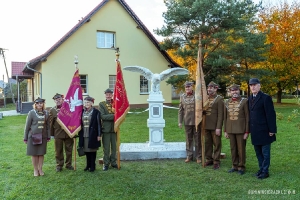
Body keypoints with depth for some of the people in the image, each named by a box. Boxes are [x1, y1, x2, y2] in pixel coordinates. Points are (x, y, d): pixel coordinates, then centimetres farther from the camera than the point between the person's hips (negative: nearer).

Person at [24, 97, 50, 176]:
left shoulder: (46, 113, 3)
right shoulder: (31, 113, -6)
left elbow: (47, 125, 8)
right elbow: (27, 126, -3)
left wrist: (48, 136, 7)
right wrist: (25, 138, -3)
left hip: (43, 136, 3)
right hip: (33, 136, -2)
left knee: (41, 153, 8)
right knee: (34, 154, 5)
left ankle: (40, 169, 22)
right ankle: (35, 170, 20)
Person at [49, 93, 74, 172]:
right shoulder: (52, 110, 1)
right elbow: (51, 123, 2)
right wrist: (52, 133, 1)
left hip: (68, 133, 1)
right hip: (58, 134, 0)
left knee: (69, 150, 9)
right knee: (58, 151, 8)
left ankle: (68, 164, 23)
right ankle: (59, 165, 22)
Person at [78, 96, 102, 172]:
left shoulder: (96, 112, -6)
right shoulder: (82, 112, 7)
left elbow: (99, 124, -7)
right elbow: (80, 123, 11)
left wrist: (99, 135, -9)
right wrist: (79, 133, 8)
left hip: (92, 134, -4)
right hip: (84, 135, 4)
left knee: (92, 150, 4)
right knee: (86, 150, 12)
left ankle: (93, 166, 16)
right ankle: (88, 165, 26)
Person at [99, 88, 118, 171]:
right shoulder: (101, 104, 0)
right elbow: (102, 116, -12)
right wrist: (113, 116, -20)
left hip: (114, 128, 3)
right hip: (106, 128, -3)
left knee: (114, 147, 10)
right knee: (106, 147, 4)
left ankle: (113, 162, 22)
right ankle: (106, 163, 15)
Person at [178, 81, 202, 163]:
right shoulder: (182, 97, 5)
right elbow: (180, 110, 7)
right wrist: (180, 122, 3)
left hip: (196, 121, -2)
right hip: (187, 122, 2)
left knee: (198, 140, 5)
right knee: (189, 139, 10)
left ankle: (198, 156, 16)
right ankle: (189, 156, 21)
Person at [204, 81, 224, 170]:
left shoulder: (219, 99, -8)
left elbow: (220, 114, -12)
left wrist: (218, 127, -16)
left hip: (215, 126, -6)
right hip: (206, 125, 6)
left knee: (217, 144, 4)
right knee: (207, 143, 12)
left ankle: (216, 161, 13)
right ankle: (209, 159, 24)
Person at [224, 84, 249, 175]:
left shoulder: (244, 101, -6)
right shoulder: (227, 102, 5)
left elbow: (247, 117, -7)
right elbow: (225, 117, 10)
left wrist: (247, 132, -10)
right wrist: (225, 131, 8)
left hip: (241, 130, -4)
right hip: (231, 130, 4)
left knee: (241, 149, 5)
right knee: (233, 149, 12)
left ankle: (241, 167, 18)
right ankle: (235, 166, 25)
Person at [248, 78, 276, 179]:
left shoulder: (266, 98, -11)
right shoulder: (250, 98, 10)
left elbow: (271, 114, -13)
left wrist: (272, 130, -15)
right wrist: (249, 129, 9)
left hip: (264, 131, -7)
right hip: (255, 131, 7)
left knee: (265, 152, 4)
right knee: (258, 152, 16)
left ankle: (265, 171, 14)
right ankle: (261, 168, 29)